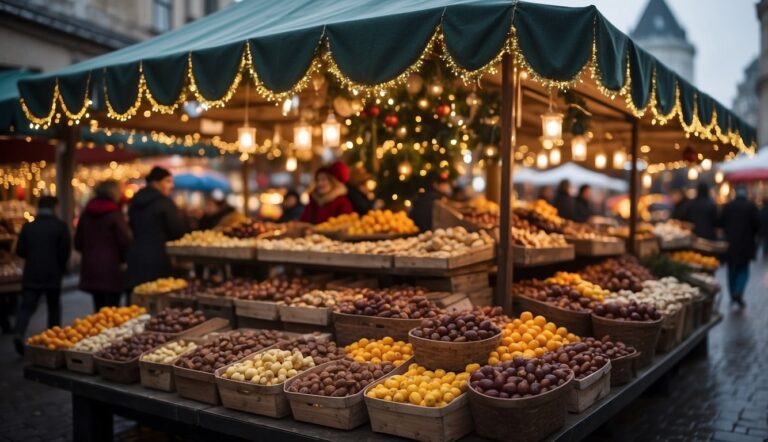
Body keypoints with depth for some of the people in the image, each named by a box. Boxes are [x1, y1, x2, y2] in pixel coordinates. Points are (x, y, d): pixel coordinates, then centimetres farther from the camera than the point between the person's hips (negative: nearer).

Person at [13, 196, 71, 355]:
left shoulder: (28, 226, 2)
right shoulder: (60, 226, -6)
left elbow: (20, 250, 3)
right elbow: (65, 251, -10)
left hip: (31, 275, 2)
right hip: (53, 275, -2)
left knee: (26, 306, 3)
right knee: (54, 307, 12)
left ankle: (19, 334, -19)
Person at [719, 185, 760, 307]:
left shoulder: (727, 206, -2)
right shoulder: (751, 206, -9)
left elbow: (721, 223, -1)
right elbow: (756, 224, -8)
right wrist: (752, 235, 10)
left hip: (730, 243, 2)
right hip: (746, 243, -2)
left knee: (732, 270, 14)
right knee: (743, 270, 8)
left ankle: (733, 295, 17)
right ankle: (738, 293, -11)